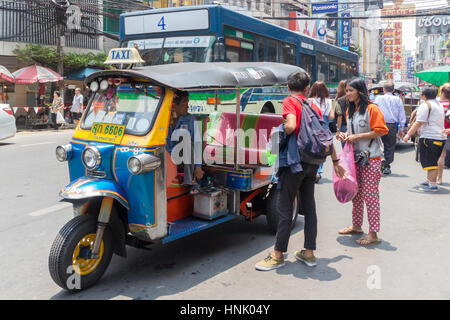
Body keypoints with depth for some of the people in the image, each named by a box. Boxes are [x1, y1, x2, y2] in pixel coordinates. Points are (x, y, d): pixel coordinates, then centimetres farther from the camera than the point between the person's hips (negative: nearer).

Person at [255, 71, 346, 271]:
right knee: (309, 206, 13)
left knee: (285, 207, -1)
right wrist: (335, 161, 23)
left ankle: (278, 255, 5)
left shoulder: (290, 101, -5)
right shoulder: (314, 106, 13)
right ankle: (309, 253, 20)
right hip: (313, 161, 7)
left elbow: (291, 126, -24)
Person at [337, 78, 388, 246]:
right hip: (355, 156, 8)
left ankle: (373, 234, -1)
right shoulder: (350, 110, 14)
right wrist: (346, 135, 5)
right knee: (356, 193, 15)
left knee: (370, 194, -6)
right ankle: (356, 226, 29)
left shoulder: (371, 109, -11)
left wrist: (357, 136, -18)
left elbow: (379, 131, -16)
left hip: (371, 158, -8)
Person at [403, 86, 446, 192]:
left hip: (429, 137, -9)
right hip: (441, 138, 9)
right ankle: (429, 180, 27)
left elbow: (419, 123, -17)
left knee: (430, 162, -7)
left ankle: (433, 185, -8)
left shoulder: (425, 105, -10)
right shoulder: (439, 105, 19)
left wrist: (408, 134, -14)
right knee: (432, 161, 18)